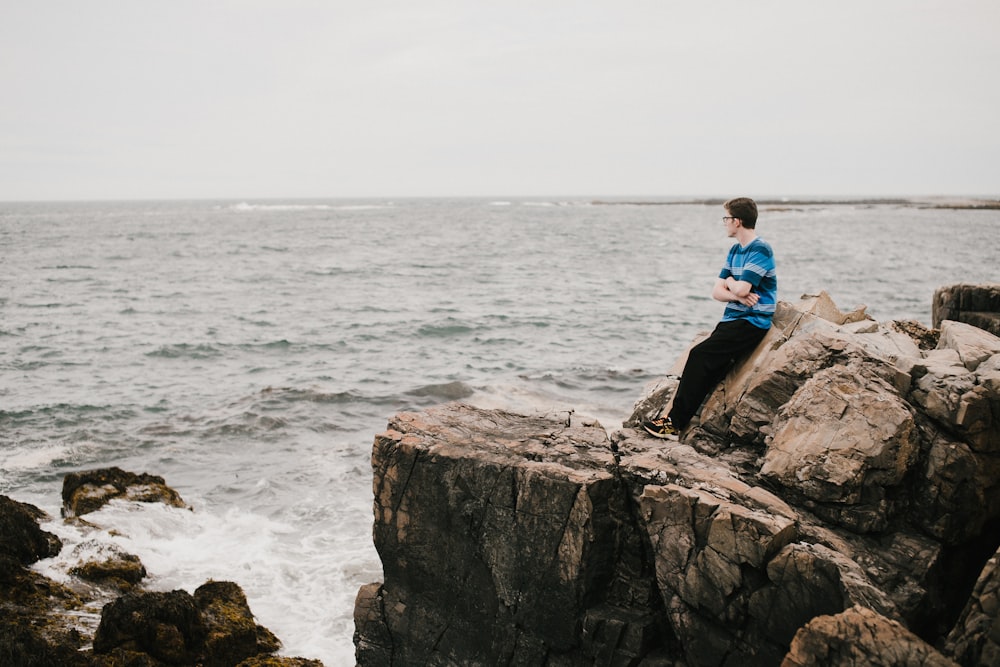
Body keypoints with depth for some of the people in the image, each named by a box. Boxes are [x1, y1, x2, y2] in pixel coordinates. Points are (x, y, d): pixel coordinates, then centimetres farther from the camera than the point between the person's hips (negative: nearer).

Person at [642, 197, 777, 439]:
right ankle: (677, 418, -13)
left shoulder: (760, 250, -12)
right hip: (732, 319, 9)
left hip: (752, 322, -9)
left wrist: (731, 282, 1)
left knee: (700, 355, -18)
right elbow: (717, 292, 11)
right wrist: (737, 295, -11)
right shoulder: (735, 250, 17)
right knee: (706, 365, -8)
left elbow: (741, 289, -23)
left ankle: (675, 423, -16)